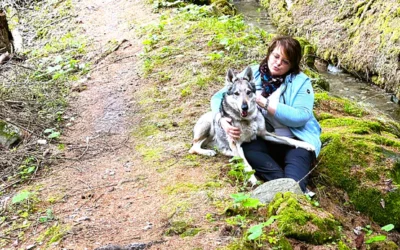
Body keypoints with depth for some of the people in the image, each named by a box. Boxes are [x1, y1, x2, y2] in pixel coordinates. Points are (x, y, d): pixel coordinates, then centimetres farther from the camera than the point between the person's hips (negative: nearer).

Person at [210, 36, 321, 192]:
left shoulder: (300, 81, -1)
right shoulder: (252, 74, 6)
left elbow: (301, 117, -16)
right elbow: (218, 97, 6)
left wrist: (263, 102, -19)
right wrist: (223, 120, -17)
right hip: (263, 140, 2)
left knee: (298, 157, -35)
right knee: (247, 149, -32)